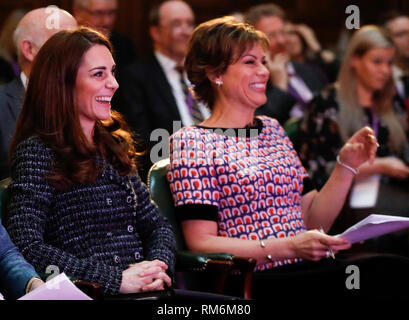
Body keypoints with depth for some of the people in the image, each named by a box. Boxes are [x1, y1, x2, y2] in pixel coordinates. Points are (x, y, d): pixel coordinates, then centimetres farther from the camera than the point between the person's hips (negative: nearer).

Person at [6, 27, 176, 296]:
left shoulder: (113, 146, 19)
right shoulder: (36, 152, -4)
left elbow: (157, 225, 19)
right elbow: (27, 246, -15)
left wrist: (158, 265, -4)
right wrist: (117, 279, -17)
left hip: (144, 294, 7)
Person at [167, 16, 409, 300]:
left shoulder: (271, 129, 20)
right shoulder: (192, 142, 0)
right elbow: (201, 244, -8)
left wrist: (347, 165, 5)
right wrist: (289, 248, -18)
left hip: (309, 271, 7)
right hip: (258, 282, -7)